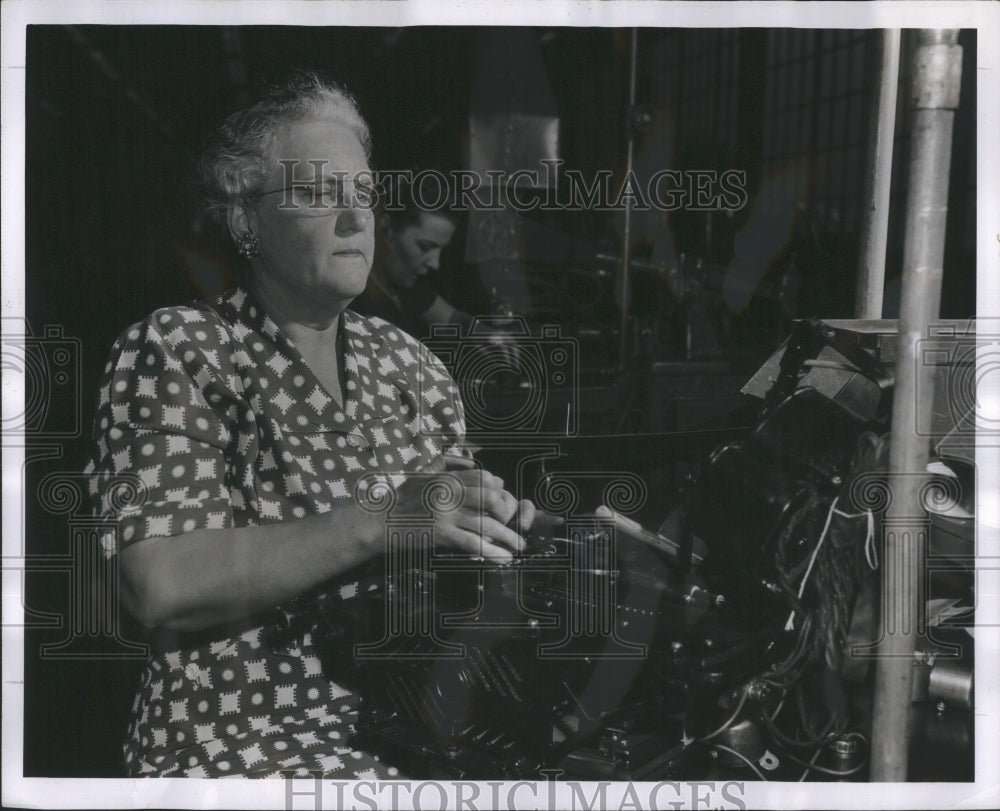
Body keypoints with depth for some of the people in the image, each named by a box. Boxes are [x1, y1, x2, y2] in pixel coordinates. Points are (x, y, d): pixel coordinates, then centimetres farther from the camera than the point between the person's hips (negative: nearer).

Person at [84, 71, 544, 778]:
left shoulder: (407, 360, 14)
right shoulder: (174, 353, -6)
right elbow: (165, 591, -19)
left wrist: (501, 518, -7)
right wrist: (385, 522, -25)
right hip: (245, 739, -6)